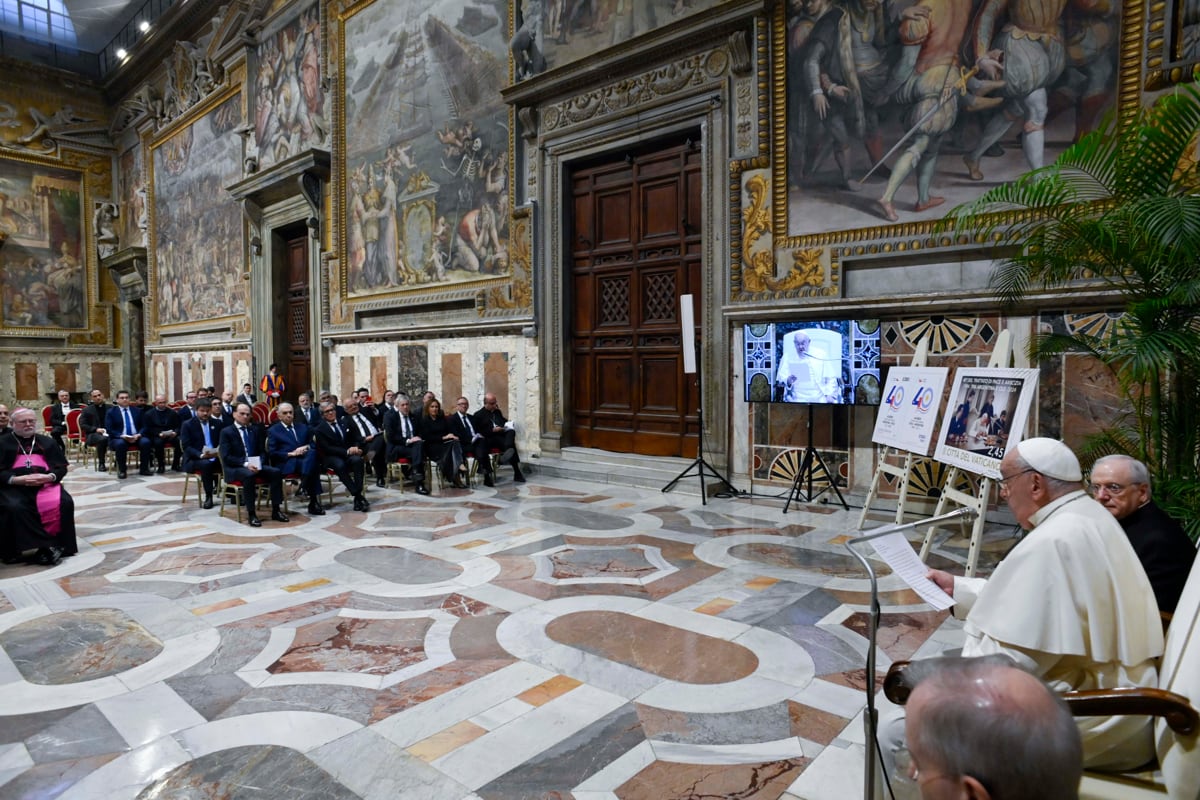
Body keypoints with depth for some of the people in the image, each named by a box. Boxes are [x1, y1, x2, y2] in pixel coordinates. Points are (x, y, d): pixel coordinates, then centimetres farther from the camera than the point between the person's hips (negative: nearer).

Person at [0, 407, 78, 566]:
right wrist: (16, 479, -16)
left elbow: (61, 467, 14)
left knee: (65, 503, -28)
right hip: (13, 486, -2)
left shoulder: (47, 442, 21)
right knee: (14, 507, -35)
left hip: (45, 484, 2)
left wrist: (49, 477, -9)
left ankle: (59, 545, -22)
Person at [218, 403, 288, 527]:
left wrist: (258, 463, -6)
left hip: (254, 465, 5)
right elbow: (226, 457, -10)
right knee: (249, 475, -38)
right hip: (234, 468, -5)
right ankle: (251, 514, -31)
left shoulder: (254, 430, 15)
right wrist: (245, 464, -23)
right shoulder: (226, 432, -1)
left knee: (276, 472, -21)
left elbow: (261, 451, 16)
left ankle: (276, 511, -16)